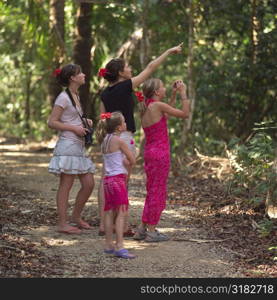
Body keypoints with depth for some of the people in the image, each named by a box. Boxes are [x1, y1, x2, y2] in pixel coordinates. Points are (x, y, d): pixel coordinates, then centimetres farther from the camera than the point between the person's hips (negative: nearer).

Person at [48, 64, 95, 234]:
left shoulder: (76, 96, 18)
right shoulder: (63, 98, -8)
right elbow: (52, 122, -13)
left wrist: (85, 123, 11)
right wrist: (74, 128, -17)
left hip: (79, 146, 9)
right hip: (68, 145, -9)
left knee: (89, 184, 7)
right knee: (66, 186, -6)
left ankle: (76, 217, 20)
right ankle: (63, 223, -2)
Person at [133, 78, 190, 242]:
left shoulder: (146, 108, 11)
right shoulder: (158, 105, -13)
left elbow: (166, 114, 27)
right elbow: (185, 114, -10)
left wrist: (174, 94, 23)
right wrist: (183, 93, -2)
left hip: (149, 153, 9)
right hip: (160, 153, -9)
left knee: (152, 192, 17)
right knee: (158, 192, -1)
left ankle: (142, 229, 19)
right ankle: (152, 231, 4)